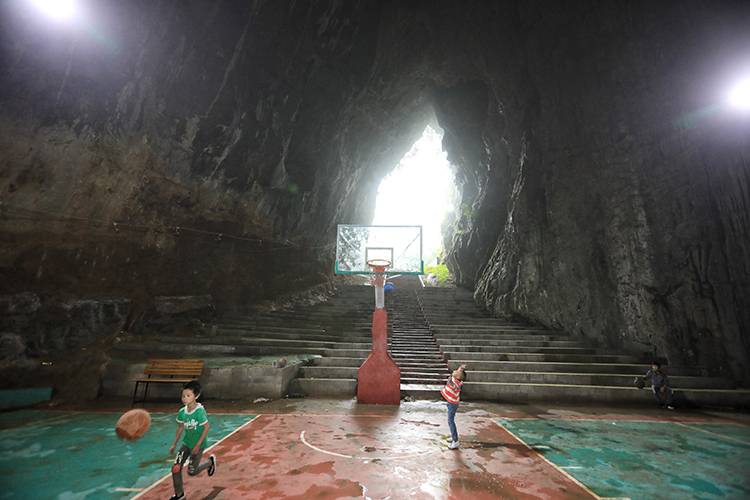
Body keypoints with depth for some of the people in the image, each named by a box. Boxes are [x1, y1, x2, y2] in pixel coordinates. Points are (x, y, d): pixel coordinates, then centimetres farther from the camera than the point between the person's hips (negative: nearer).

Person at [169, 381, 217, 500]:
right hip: (186, 443, 5)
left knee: (192, 471, 4)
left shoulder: (200, 411, -28)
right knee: (175, 468, 0)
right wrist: (174, 444, 12)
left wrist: (198, 445, -22)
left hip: (198, 445, -5)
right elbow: (180, 428, 8)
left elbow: (206, 427, -23)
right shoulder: (182, 412, -8)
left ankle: (210, 461, 32)